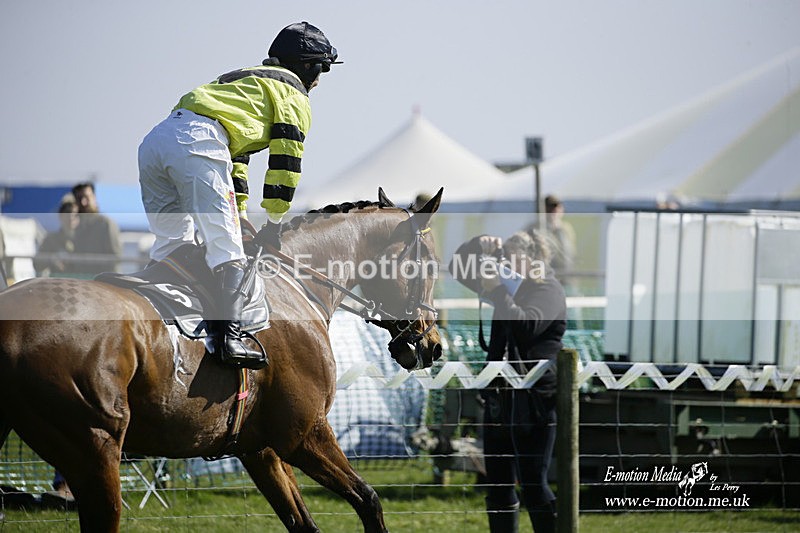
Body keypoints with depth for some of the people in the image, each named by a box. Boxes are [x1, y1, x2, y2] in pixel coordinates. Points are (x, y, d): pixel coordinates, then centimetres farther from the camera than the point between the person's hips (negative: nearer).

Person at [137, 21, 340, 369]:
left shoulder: (245, 81, 40)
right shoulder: (293, 92, 15)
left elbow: (234, 155, 39)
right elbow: (285, 161, 8)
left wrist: (240, 217, 35)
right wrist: (273, 225, 13)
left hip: (155, 141, 8)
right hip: (198, 141, -8)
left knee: (172, 243, 19)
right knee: (225, 246, -12)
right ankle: (228, 336, -26)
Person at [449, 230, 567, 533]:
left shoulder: (549, 291, -4)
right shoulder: (508, 286, 17)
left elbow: (527, 325, -22)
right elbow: (458, 269, 20)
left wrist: (497, 292, -22)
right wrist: (479, 246, 2)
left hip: (532, 402, -8)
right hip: (499, 397, 8)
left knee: (534, 486, -10)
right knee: (498, 485, 9)